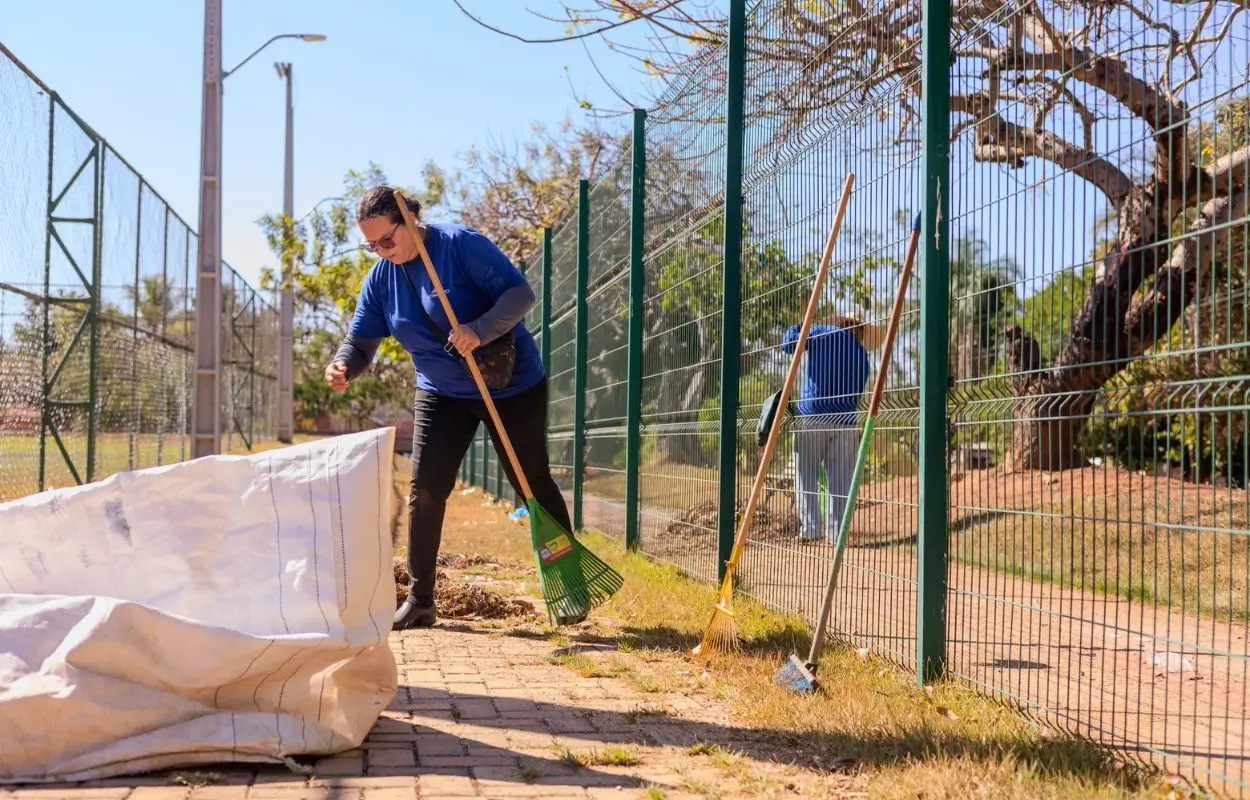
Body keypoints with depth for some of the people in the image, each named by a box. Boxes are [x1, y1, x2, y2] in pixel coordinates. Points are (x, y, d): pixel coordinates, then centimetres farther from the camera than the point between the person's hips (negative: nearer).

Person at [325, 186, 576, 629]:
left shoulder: (461, 244, -19)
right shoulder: (380, 279, -3)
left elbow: (520, 293, -23)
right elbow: (360, 341, -2)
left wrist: (481, 330, -39)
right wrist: (343, 367, -25)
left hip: (513, 385, -4)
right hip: (442, 393, 4)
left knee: (533, 484, 3)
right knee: (425, 489, -5)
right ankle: (419, 599, 5)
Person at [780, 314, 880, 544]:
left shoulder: (822, 333, 4)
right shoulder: (862, 355, 13)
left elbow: (788, 345, 0)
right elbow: (855, 393, 13)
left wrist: (793, 329, 19)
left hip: (810, 416, -2)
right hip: (844, 421, 2)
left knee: (806, 475, 4)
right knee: (840, 480, 5)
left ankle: (810, 529, -4)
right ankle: (836, 532, 2)